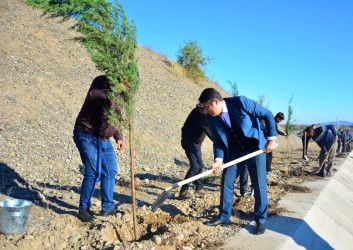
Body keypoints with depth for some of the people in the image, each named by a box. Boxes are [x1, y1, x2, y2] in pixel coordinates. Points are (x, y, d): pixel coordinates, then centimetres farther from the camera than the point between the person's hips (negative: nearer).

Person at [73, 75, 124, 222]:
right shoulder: (102, 82, -12)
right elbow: (93, 95, -35)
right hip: (87, 135, -9)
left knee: (110, 171, 10)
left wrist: (118, 137, 17)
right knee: (94, 172, -13)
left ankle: (108, 207, 24)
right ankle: (83, 209, 4)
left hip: (103, 139, 9)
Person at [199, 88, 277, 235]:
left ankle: (261, 221, 15)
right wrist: (218, 160, -18)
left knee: (259, 185, -2)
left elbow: (268, 115, -14)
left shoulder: (241, 102, -24)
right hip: (233, 151, 4)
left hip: (255, 148, -4)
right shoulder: (211, 118, -10)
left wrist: (271, 139, -17)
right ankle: (224, 217, 21)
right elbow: (218, 141, -2)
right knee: (226, 182, 5)